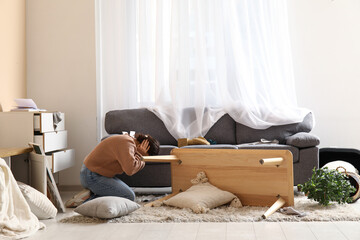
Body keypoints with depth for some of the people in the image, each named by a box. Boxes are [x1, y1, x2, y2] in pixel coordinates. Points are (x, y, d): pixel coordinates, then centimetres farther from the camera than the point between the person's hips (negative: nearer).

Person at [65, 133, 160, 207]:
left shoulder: (127, 139, 11)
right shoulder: (127, 144, -21)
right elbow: (130, 169, -33)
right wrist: (139, 155, -18)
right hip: (92, 177, -11)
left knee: (127, 191, 13)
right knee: (129, 196, -12)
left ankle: (91, 194, 5)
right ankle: (89, 200, -11)